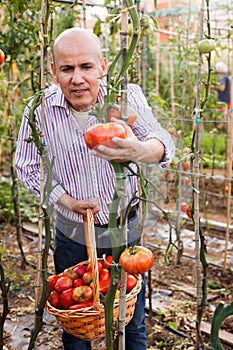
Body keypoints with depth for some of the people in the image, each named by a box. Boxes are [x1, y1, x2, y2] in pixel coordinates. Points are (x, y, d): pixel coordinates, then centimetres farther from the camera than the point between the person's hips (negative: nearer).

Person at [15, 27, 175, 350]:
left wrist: (138, 151, -54)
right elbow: (27, 166, -4)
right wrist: (68, 201, -16)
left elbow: (163, 144, -29)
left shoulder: (128, 96, -16)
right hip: (71, 231, 1)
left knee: (133, 320, 16)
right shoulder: (40, 108, -14)